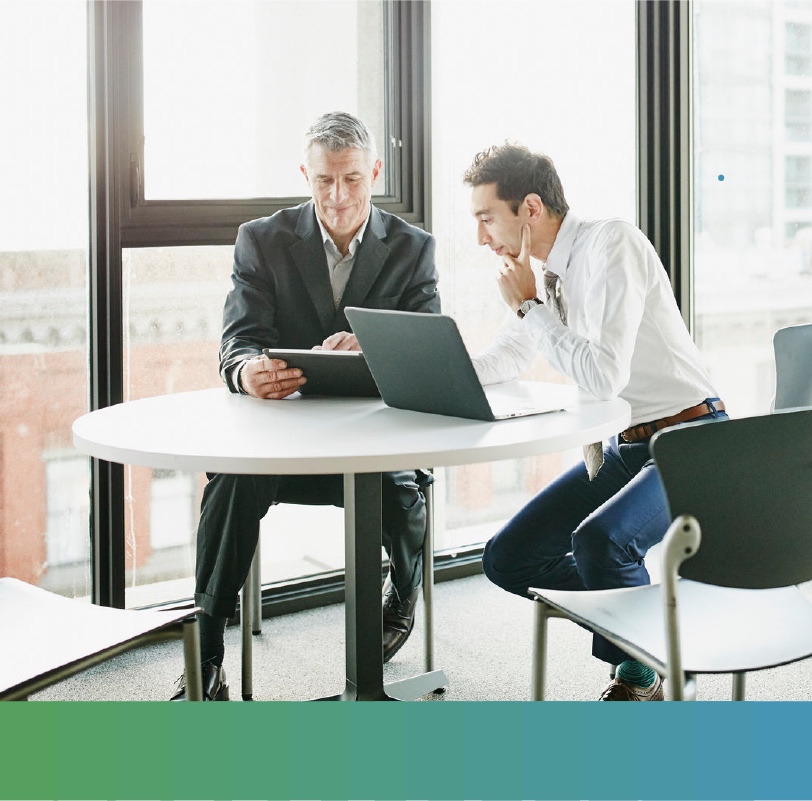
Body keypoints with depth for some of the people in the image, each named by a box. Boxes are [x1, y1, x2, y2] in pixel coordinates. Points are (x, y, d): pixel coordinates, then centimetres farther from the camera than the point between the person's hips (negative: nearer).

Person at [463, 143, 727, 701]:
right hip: (623, 447, 9)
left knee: (599, 538, -33)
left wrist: (530, 304, -19)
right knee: (507, 559, 2)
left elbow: (605, 376, -29)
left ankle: (639, 681, -6)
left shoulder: (613, 244, -19)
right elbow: (507, 360, 20)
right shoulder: (543, 268, 6)